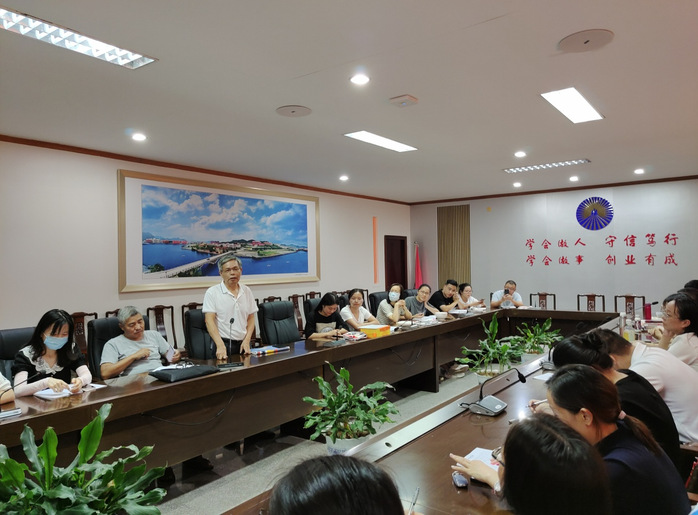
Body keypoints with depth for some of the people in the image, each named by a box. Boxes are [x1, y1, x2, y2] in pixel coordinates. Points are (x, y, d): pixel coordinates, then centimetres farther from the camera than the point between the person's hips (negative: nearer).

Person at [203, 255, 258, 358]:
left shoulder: (247, 291, 10)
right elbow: (209, 320, -10)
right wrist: (220, 345, -21)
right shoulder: (212, 292, -2)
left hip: (242, 345, 3)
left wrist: (247, 340, -1)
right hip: (222, 344, -3)